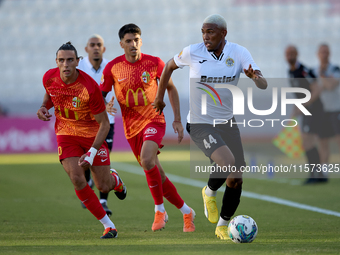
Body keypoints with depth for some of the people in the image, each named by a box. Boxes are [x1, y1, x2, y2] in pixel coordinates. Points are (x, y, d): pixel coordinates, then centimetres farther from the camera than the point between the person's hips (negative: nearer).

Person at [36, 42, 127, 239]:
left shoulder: (90, 87, -28)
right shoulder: (49, 78, -14)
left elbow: (104, 123, -20)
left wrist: (91, 152, -29)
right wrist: (44, 107, -9)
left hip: (92, 133, -2)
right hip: (66, 133, 3)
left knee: (103, 186, 1)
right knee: (77, 179, -19)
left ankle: (115, 179, 44)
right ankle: (109, 226, -5)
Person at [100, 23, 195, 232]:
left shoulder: (154, 63, -5)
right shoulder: (113, 68, -4)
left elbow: (171, 88, 8)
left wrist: (177, 120, 5)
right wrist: (105, 107, -19)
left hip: (153, 119, -3)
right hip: (131, 127, 3)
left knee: (147, 159, -31)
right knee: (158, 176, 5)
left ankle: (160, 209, -16)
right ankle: (186, 212, 23)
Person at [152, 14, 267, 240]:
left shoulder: (239, 53, -8)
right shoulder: (193, 52, -11)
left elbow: (263, 85, -15)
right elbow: (170, 66, 9)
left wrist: (255, 77, -38)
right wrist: (160, 97, 15)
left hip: (227, 122, 4)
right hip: (200, 124, -4)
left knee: (237, 180, 3)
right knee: (227, 163, -28)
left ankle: (222, 226, 24)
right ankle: (210, 192, 5)